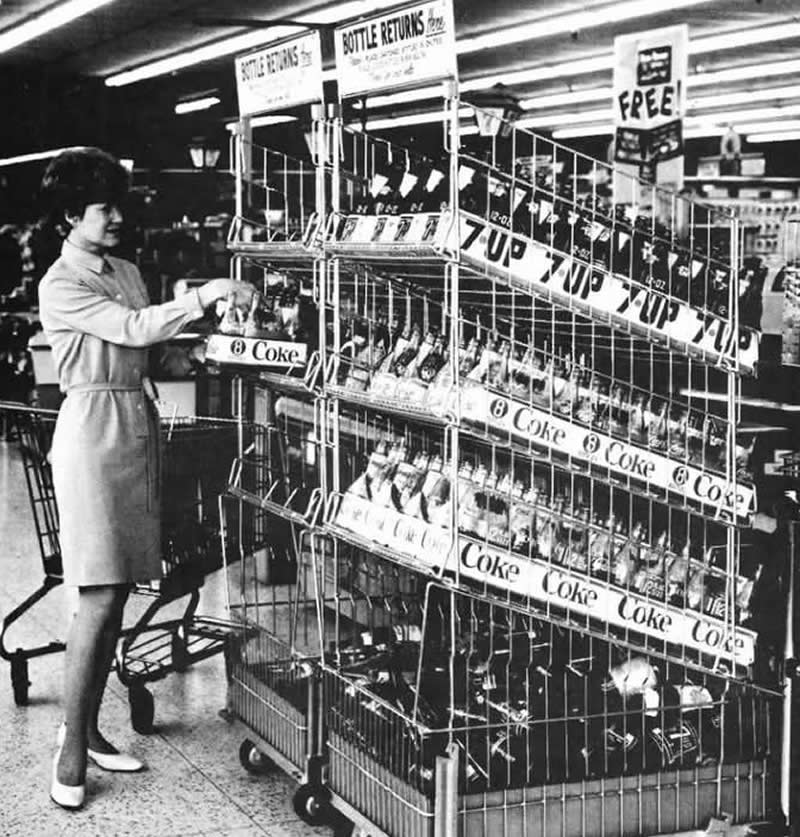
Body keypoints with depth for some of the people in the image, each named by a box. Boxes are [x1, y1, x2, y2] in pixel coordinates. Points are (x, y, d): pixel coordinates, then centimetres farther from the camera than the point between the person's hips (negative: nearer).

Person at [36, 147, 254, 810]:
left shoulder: (126, 272, 15)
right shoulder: (60, 286, -9)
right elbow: (134, 329, -19)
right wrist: (205, 295, -21)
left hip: (139, 423, 8)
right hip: (92, 428, -8)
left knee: (119, 590, 9)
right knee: (100, 595, -10)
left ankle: (87, 725, 20)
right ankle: (72, 752, -1)